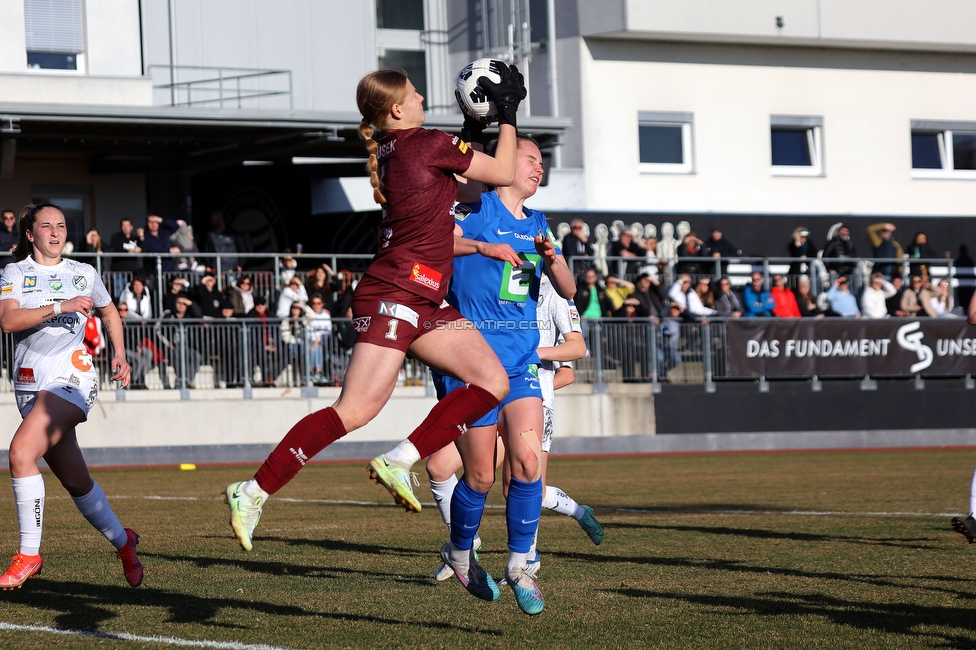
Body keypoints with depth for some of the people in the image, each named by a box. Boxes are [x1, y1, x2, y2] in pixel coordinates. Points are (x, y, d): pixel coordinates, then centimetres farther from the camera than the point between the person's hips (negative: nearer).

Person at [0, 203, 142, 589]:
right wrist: (59, 307, -18)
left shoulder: (84, 274, 13)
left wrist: (119, 354, 19)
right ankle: (123, 542, 30)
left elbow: (109, 313, 31)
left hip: (71, 375, -2)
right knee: (76, 482, 7)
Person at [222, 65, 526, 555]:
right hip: (392, 296, -10)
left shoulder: (389, 150, 14)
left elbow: (453, 168, 32)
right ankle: (254, 492, -11)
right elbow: (503, 173, 0)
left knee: (493, 381, 2)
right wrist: (506, 115, 10)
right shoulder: (427, 143, -10)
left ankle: (399, 461, -3)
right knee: (355, 411, -14)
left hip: (426, 303, 10)